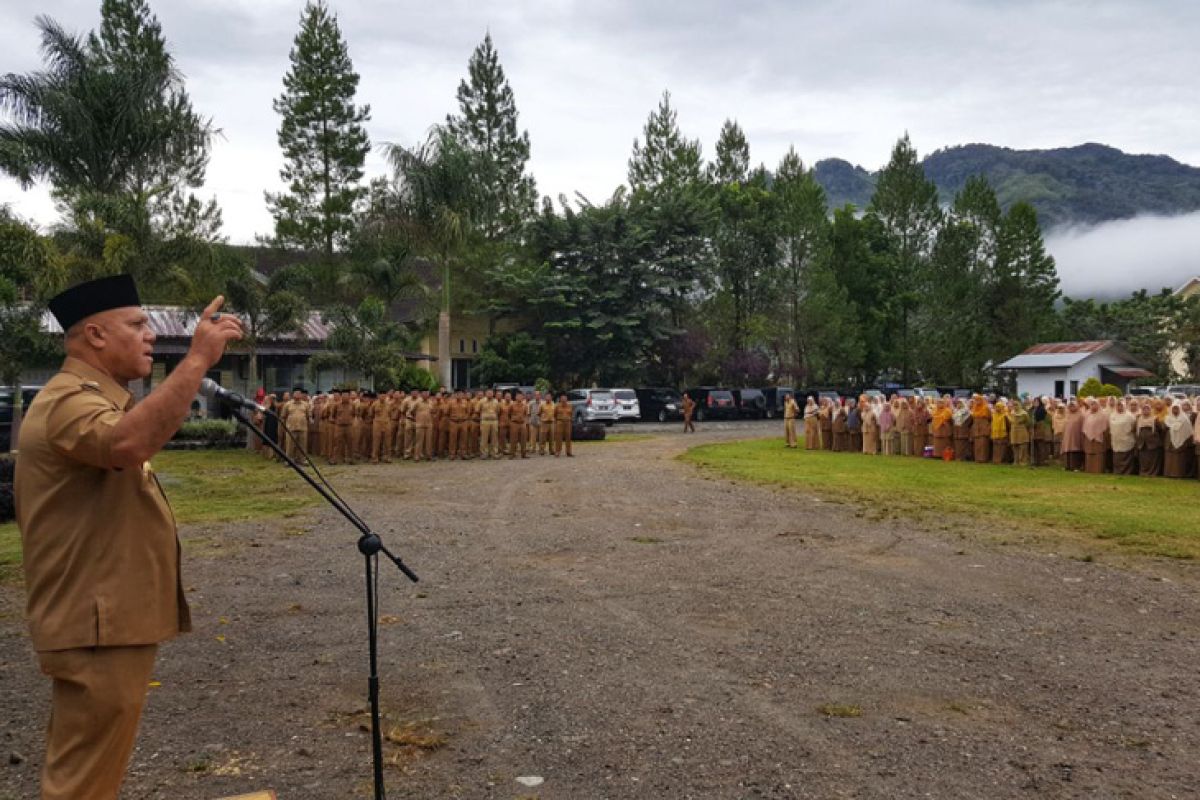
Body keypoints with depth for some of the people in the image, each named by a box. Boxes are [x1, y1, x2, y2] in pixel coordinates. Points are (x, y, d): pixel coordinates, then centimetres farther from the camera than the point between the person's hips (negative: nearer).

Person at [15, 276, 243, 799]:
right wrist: (198, 360, -38)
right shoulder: (68, 402, -19)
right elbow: (130, 443, -41)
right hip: (97, 628, -11)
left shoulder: (93, 399, 16)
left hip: (106, 620, 11)